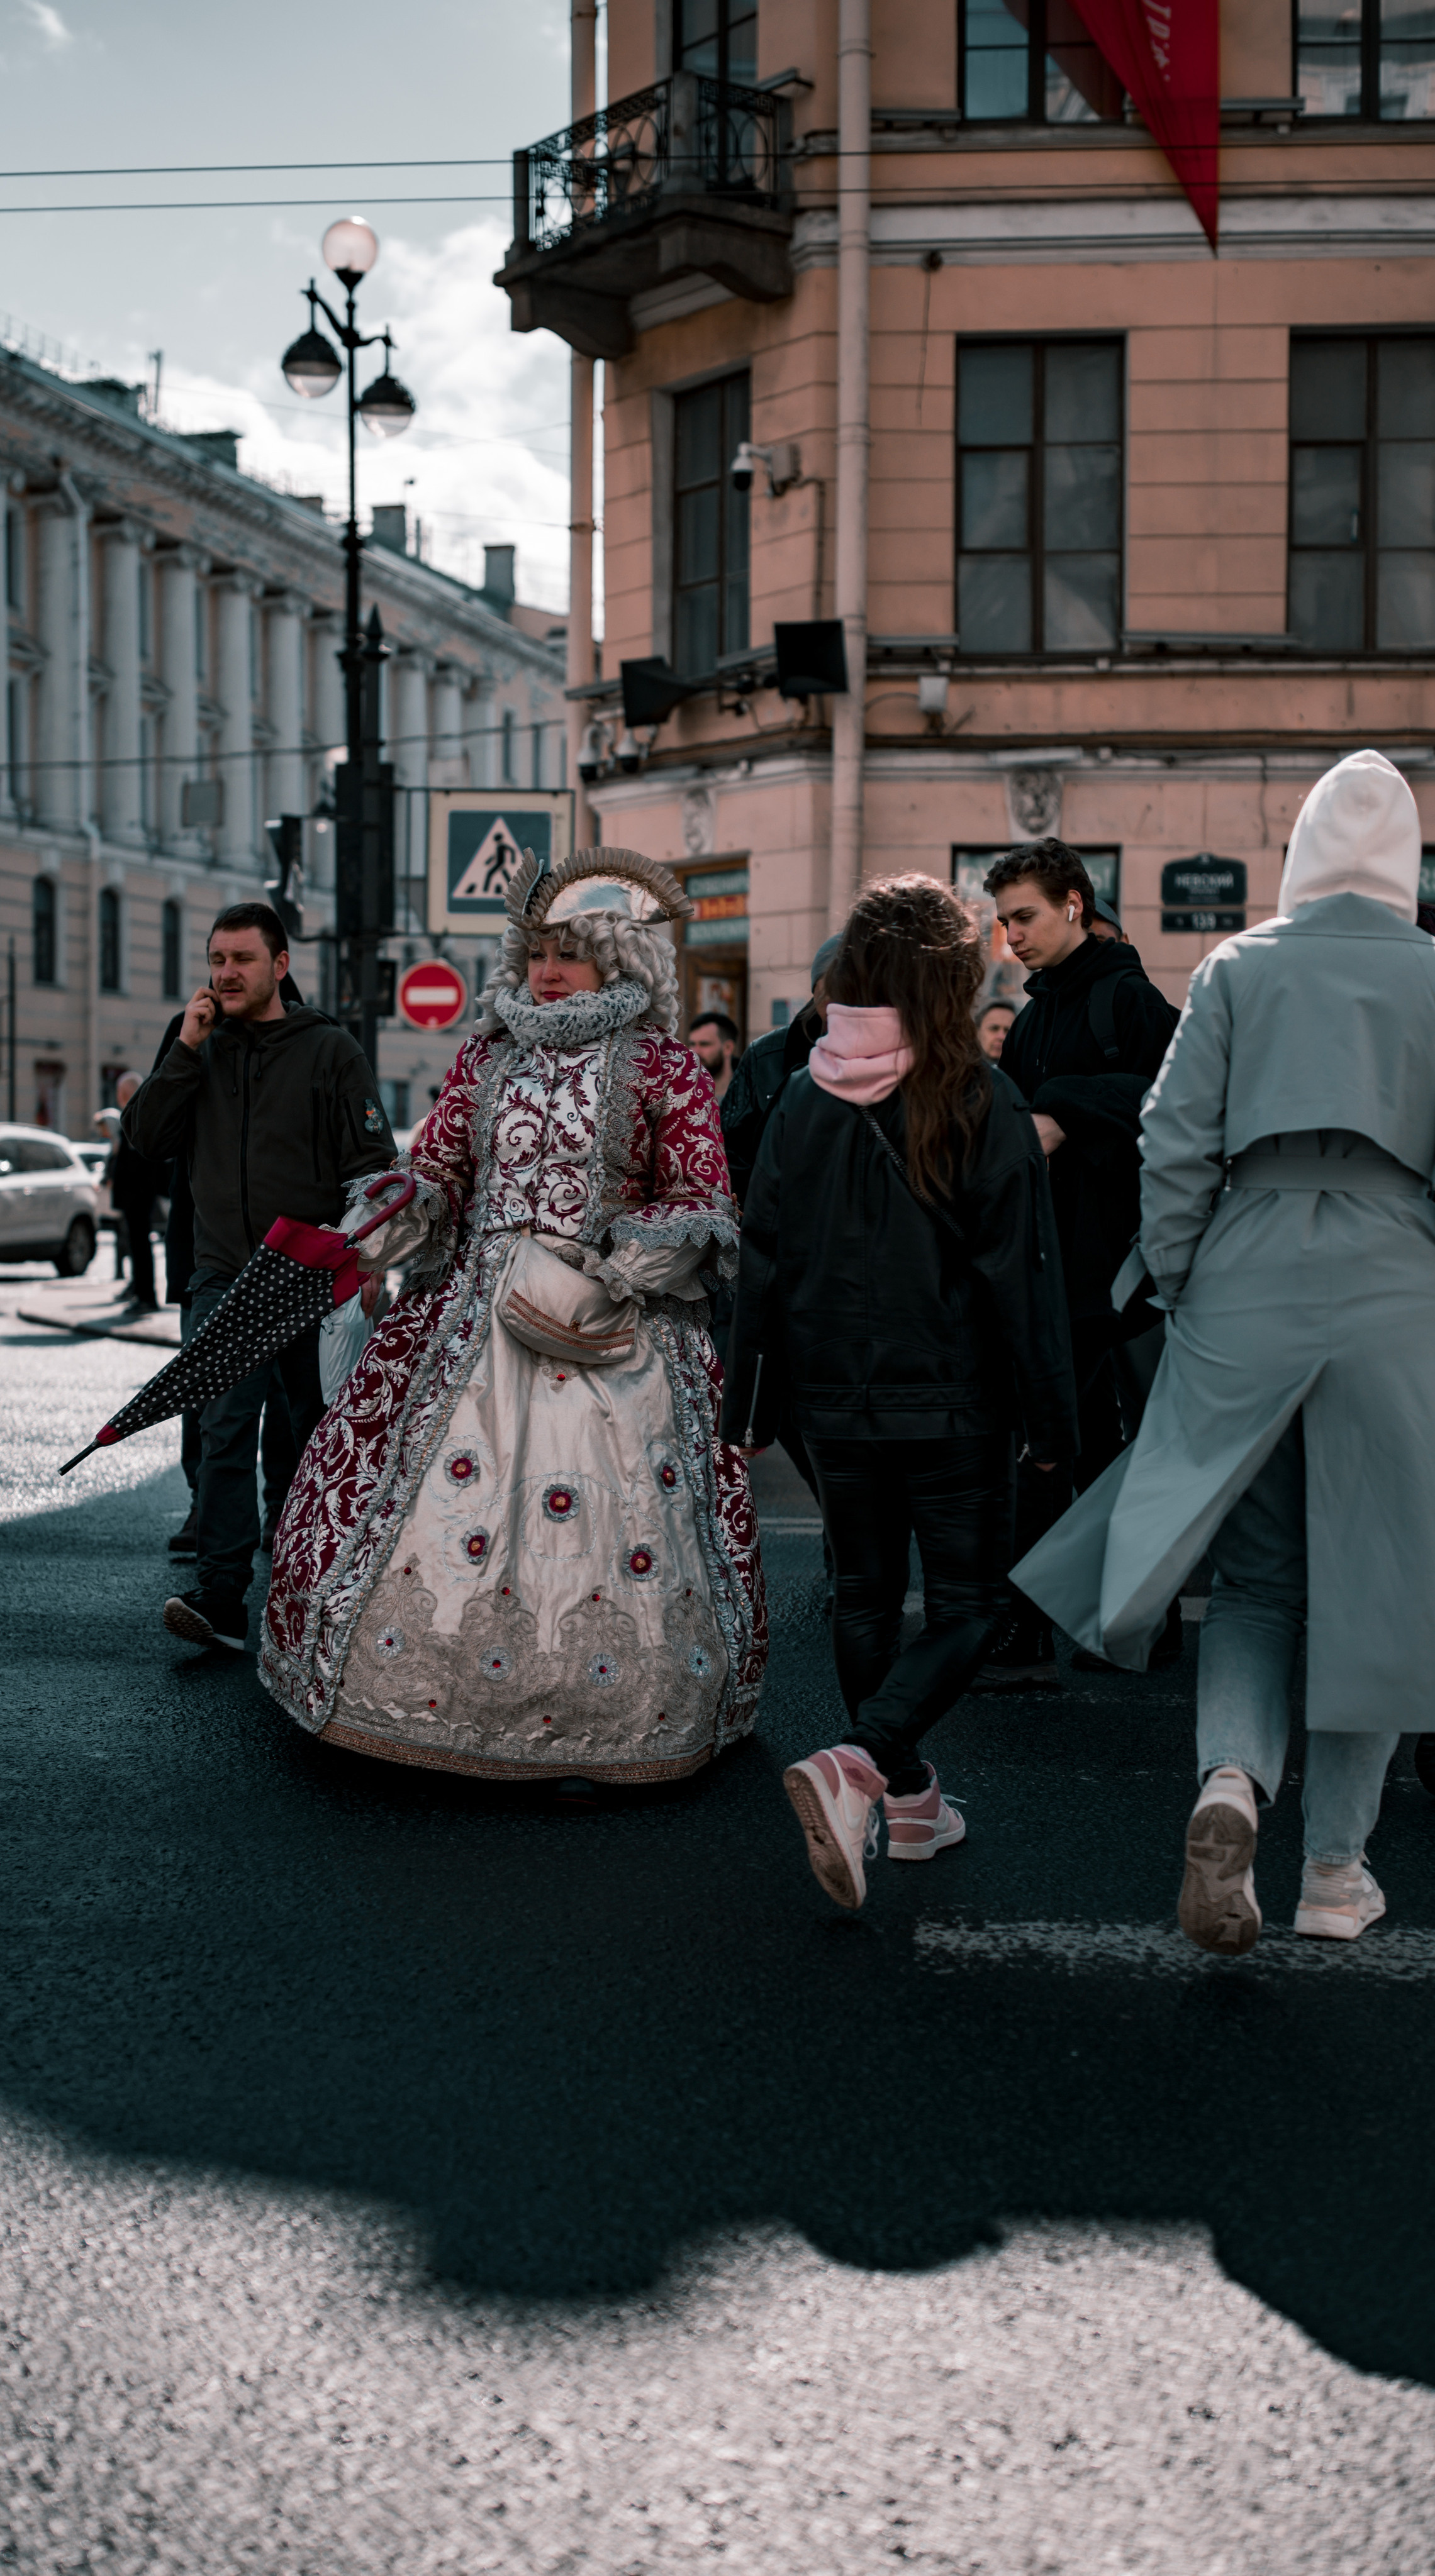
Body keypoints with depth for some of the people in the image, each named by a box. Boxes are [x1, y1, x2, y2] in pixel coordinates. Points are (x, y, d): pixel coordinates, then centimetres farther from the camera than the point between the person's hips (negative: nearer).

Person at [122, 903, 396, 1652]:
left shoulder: (330, 1050, 1)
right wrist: (186, 1049, -6)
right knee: (225, 1431, -11)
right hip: (225, 1277, 2)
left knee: (321, 1437, 10)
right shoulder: (203, 1051, 12)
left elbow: (372, 1163, -2)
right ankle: (219, 1599, -15)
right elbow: (145, 1137, 2)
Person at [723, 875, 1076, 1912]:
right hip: (953, 1402, -4)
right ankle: (856, 1766, -16)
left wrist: (753, 1404, 14)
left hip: (837, 1403, 4)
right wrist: (1052, 1417, -2)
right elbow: (1022, 1271, -11)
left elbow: (763, 1259, 5)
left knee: (867, 1597, 19)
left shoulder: (807, 1098, -1)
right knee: (967, 1609, 6)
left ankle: (909, 1798, 28)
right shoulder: (982, 1103, -12)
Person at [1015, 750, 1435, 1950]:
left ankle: (1231, 1779, -15)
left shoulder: (1238, 967, 3)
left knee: (1255, 1573, 12)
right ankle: (1336, 1868, 17)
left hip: (1247, 1288, 1)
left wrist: (1179, 1288, 8)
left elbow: (1175, 1139, 0)